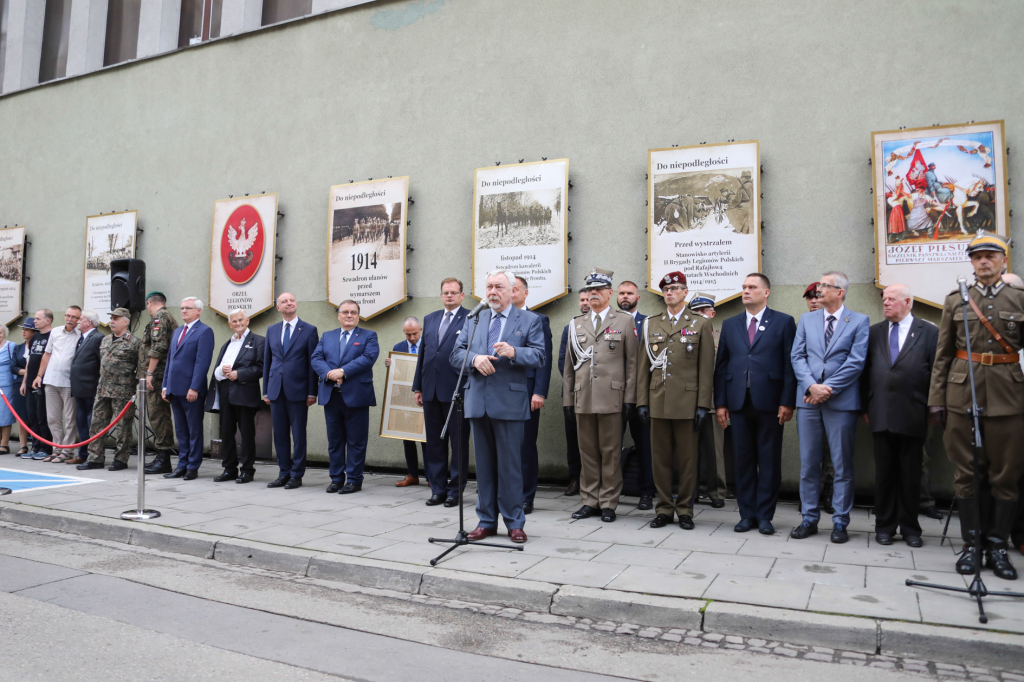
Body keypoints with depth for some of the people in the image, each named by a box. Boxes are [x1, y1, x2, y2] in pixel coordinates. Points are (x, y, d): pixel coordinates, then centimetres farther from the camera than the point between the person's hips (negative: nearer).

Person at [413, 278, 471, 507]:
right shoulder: (430, 319, 15)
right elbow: (422, 353, 16)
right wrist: (418, 387, 13)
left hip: (457, 391, -6)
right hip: (431, 391, 6)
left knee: (458, 443, 4)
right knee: (434, 443, 11)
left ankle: (455, 490, 14)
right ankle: (438, 489, 21)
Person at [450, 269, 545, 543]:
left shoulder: (529, 320, 5)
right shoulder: (474, 320, 15)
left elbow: (538, 355, -5)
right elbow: (456, 354, 8)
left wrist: (514, 352, -22)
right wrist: (475, 358, -12)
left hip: (509, 402, -4)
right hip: (478, 401, 4)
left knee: (510, 464, 1)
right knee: (484, 464, 11)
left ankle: (514, 523, 13)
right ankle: (486, 521, 22)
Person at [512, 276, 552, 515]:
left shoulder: (538, 320, 2)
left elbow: (544, 359, -4)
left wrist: (540, 392, -13)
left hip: (526, 393, -3)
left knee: (526, 446, 3)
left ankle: (526, 498, 12)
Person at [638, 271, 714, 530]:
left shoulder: (701, 324, 5)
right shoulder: (650, 324, 12)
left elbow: (706, 369, 0)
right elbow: (644, 366, 11)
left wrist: (703, 404, -6)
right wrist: (642, 401, 4)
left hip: (687, 402, -2)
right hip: (658, 401, 2)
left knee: (687, 458, 4)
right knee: (660, 458, 6)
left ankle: (685, 509, 15)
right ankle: (664, 509, 16)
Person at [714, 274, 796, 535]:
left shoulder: (783, 322, 4)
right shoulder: (730, 324, 13)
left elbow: (790, 364, -2)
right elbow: (721, 365, 10)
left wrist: (787, 402, -9)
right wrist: (720, 403, 4)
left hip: (769, 403, -3)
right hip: (739, 402, 3)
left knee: (769, 461, 3)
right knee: (743, 460, 7)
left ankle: (765, 515, 14)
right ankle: (747, 514, 16)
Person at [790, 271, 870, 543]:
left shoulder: (859, 321, 2)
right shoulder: (806, 319, 12)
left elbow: (856, 361, -6)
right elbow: (798, 356, 5)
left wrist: (828, 388, -12)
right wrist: (811, 386, -10)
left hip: (841, 401, -3)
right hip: (808, 399, 3)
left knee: (842, 465, 3)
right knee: (808, 463, 7)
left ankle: (840, 521, 13)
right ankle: (809, 518, 17)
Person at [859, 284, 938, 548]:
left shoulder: (929, 332, 1)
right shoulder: (874, 332, 9)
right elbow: (865, 371, 8)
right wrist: (864, 407, 5)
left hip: (913, 414, -2)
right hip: (882, 414, 2)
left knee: (911, 474, 7)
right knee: (884, 473, 7)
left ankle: (909, 527, 20)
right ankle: (885, 525, 18)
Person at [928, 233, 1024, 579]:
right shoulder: (955, 300, 7)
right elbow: (943, 355, 7)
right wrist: (936, 398, 2)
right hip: (962, 395, 0)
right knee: (966, 472, 5)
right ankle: (972, 544, 15)